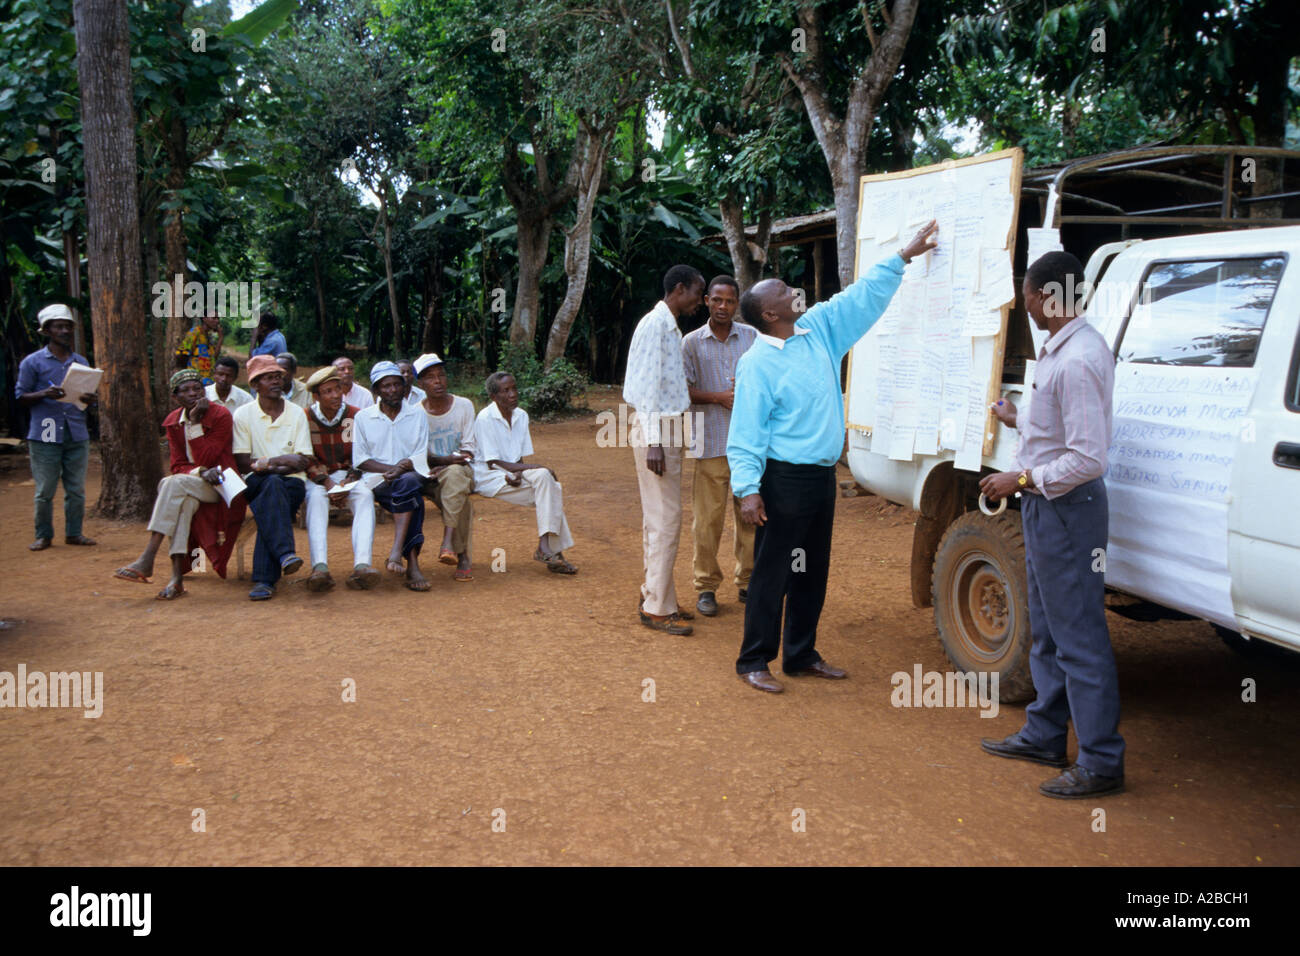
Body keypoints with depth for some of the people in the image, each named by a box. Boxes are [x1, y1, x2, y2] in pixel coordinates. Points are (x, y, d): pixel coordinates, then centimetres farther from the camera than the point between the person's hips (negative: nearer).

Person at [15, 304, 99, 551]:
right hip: (45, 436, -3)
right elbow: (20, 396, 2)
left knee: (76, 489, 5)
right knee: (45, 491, 0)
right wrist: (44, 394, -17)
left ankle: (74, 533, 15)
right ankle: (43, 536, 11)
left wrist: (90, 400, -4)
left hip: (77, 435, 3)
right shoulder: (33, 362, 2)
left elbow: (89, 397, 20)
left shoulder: (81, 362, 15)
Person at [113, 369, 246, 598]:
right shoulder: (172, 422, 8)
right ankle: (177, 575, -40)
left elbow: (205, 460, -15)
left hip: (219, 487, -4)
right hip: (189, 485, 4)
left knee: (172, 483, -30)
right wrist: (202, 472, -18)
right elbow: (178, 466, 2)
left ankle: (147, 559, -34)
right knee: (184, 500, -33)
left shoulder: (221, 415, -8)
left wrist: (195, 422, -16)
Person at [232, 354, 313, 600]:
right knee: (273, 484, -37)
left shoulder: (297, 413, 9)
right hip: (256, 484, -1)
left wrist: (265, 464, -12)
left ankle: (264, 579, -40)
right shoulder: (243, 414, 7)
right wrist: (279, 461, -15)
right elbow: (243, 464, -1)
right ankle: (285, 553, -53)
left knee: (268, 509, -33)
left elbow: (303, 461, 2)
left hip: (291, 481, 1)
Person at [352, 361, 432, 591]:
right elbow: (359, 460, 4)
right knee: (412, 496, -34)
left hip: (411, 476, 1)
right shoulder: (363, 417, 11)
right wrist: (391, 468, -13)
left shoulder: (418, 414, 14)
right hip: (377, 482, -1)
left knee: (409, 481, -37)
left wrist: (402, 468, -16)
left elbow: (421, 457, 5)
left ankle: (397, 552, -45)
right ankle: (412, 561, -43)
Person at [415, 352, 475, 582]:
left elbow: (468, 449, -1)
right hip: (430, 475, 1)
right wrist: (446, 459, -20)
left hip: (461, 470, -1)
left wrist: (446, 465, -19)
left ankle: (448, 543, -46)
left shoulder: (464, 406, 3)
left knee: (454, 474, -38)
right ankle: (462, 557, -26)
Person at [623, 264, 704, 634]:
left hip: (668, 429, 10)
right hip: (655, 428, -10)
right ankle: (657, 608, -2)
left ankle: (657, 597, 21)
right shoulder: (655, 324, -12)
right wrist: (654, 442, -22)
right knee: (665, 520, -8)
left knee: (658, 519, 13)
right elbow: (648, 386, -18)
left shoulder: (671, 327, 18)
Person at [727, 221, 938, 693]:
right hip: (785, 479, -8)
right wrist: (748, 488, -23)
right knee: (772, 573, -1)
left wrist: (903, 256, 16)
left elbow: (863, 298, 16)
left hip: (822, 475, 8)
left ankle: (801, 655, 27)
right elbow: (745, 432, -17)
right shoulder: (758, 363, -14)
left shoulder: (818, 328, 7)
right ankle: (753, 662, 9)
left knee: (813, 573, 15)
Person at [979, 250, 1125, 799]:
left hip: (1066, 509, -11)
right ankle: (1044, 736, 33)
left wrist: (1022, 480, -19)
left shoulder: (1076, 361, -23)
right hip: (1045, 506, 11)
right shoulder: (1061, 349, 9)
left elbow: (1089, 459, -26)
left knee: (1079, 638, -3)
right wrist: (1019, 421, 29)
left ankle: (1101, 763, 7)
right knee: (1048, 631, 19)